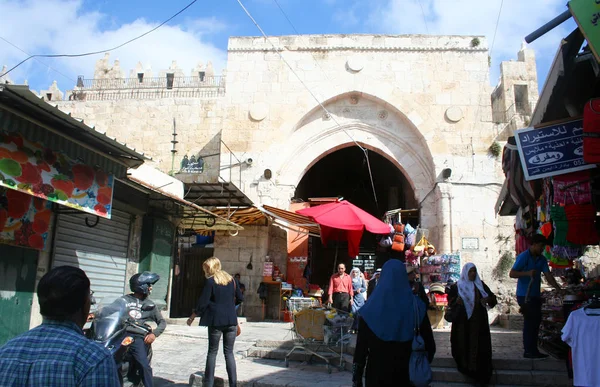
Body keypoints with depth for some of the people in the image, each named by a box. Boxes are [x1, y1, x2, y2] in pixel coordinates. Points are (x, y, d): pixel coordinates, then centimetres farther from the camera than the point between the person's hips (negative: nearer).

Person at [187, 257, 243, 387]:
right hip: (231, 321, 3)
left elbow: (203, 302, -7)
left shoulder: (210, 281, -6)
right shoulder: (231, 279, 8)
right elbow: (240, 297, 12)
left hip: (216, 321, -3)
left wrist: (193, 316, 5)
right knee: (229, 352, 9)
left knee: (212, 352, 9)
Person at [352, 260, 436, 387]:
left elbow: (361, 347, -7)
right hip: (407, 374, 1)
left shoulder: (370, 307, -8)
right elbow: (429, 345, -2)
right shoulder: (416, 306, -6)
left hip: (378, 374, -1)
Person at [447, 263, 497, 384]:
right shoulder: (457, 286, 6)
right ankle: (465, 364, 7)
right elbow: (450, 299, 7)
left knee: (478, 342, -4)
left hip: (478, 320, 1)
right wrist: (456, 301, -15)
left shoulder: (480, 284, 9)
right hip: (462, 319, -1)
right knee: (463, 341, -3)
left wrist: (488, 299, -13)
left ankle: (477, 367, 0)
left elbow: (492, 296, 10)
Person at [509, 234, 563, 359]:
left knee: (536, 321, 10)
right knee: (530, 322, -6)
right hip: (524, 295, -8)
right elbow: (512, 273, -14)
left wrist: (559, 289, -6)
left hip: (535, 295, 8)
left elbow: (548, 276, 6)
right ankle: (529, 351, 1)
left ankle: (532, 350, 19)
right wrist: (527, 273, -28)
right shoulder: (523, 257, -10)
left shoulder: (541, 259, 10)